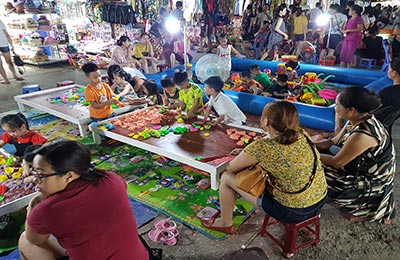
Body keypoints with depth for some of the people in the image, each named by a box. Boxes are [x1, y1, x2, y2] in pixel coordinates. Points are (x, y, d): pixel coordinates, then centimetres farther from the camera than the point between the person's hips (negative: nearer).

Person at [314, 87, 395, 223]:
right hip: (361, 168, 8)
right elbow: (333, 142, 4)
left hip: (370, 184, -8)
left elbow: (336, 162, -24)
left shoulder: (362, 134, -33)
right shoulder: (358, 120, -7)